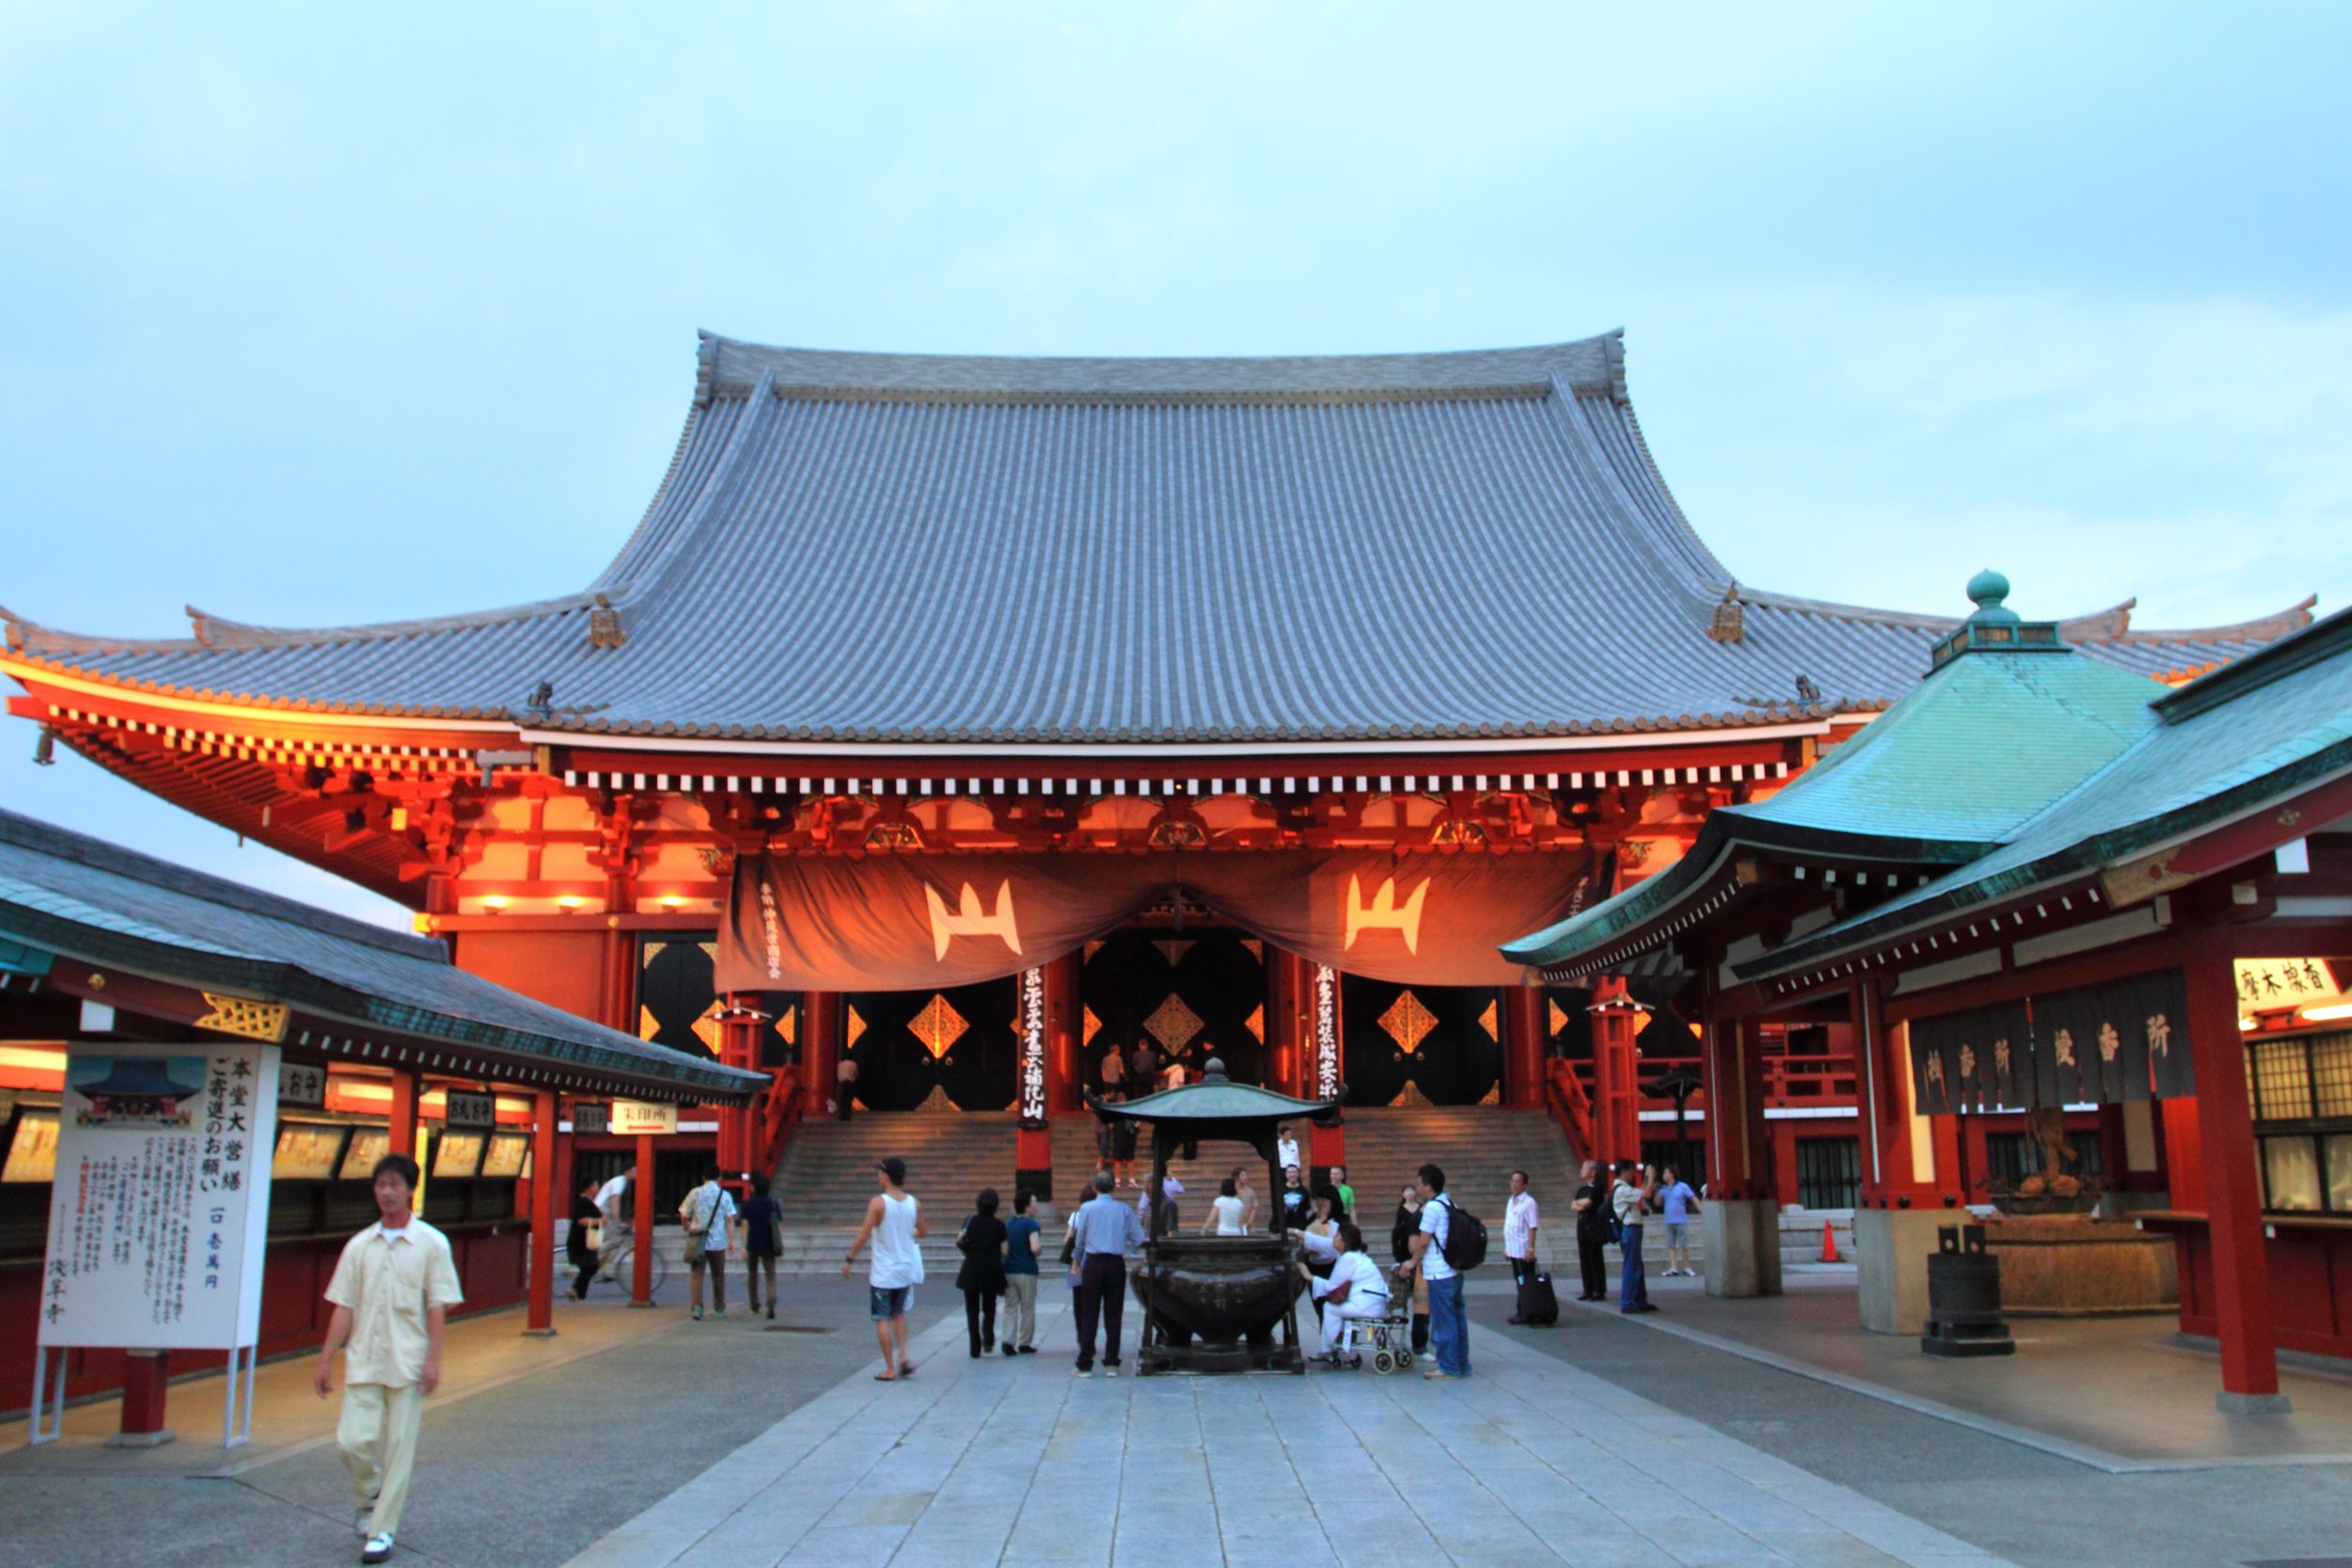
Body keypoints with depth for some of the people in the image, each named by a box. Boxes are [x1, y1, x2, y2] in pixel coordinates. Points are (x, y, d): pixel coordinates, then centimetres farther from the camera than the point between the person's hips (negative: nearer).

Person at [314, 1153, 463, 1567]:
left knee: (399, 1447, 0)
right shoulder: (359, 1246, 7)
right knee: (352, 1440, -6)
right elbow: (344, 1308, 8)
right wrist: (326, 1361, 4)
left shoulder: (430, 1244, -2)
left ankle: (382, 1531, 12)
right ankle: (370, 1497, 25)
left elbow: (437, 1307, -4)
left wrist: (433, 1360, -11)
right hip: (363, 1360, 3)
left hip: (408, 1363, -2)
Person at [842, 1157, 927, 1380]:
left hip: (883, 1272, -5)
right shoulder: (914, 1204, 0)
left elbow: (863, 1235, -15)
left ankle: (890, 1369, 6)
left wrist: (849, 1260, -5)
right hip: (906, 1270, 5)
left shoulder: (878, 1203, -14)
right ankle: (903, 1357, 9)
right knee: (898, 1314, 23)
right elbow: (922, 1233, 11)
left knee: (882, 1319, 5)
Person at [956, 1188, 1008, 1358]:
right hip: (992, 1272, 1)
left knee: (972, 1310, 9)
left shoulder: (970, 1221, -4)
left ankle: (975, 1348, 4)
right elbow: (1004, 1251, -4)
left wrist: (959, 1240, 8)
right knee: (989, 1308, 15)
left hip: (971, 1271, 0)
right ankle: (988, 1340, -9)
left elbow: (964, 1246, -12)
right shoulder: (999, 1225, -2)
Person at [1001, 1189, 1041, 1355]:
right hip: (1026, 1271, -5)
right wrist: (1041, 1245, -3)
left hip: (1009, 1271, 5)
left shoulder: (1008, 1224, 8)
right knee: (1027, 1308, 8)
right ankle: (1024, 1344, 13)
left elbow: (1003, 1250, 7)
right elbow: (1035, 1248, -23)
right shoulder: (1030, 1224, -12)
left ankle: (1008, 1342, -4)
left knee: (1010, 1307, 9)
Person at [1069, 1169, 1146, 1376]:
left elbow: (1079, 1238, 4)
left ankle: (1085, 1365, 4)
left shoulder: (1087, 1208, -2)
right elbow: (1139, 1238, 2)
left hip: (1093, 1263, -1)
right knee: (1113, 1315, 8)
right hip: (1116, 1264, 1)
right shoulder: (1124, 1209, 1)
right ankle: (1111, 1364, 8)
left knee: (1089, 1315, 3)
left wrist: (1077, 1259, 21)